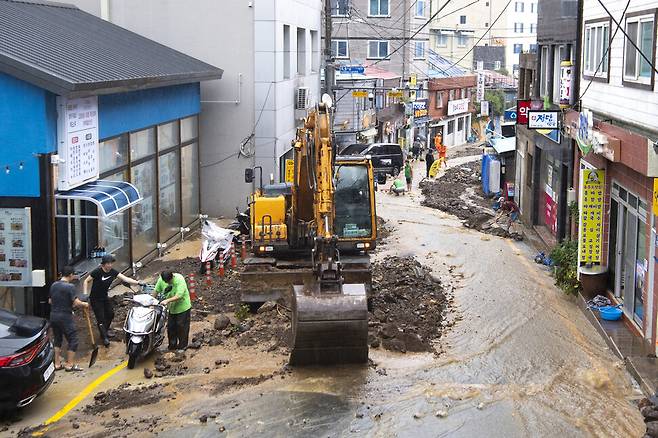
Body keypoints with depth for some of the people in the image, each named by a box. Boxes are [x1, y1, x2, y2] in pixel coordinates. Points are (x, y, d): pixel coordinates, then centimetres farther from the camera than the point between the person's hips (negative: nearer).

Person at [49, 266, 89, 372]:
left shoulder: (53, 285, 7)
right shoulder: (70, 287, -14)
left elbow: (50, 301, 15)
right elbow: (76, 302, -20)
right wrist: (84, 304, -2)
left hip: (53, 315, 7)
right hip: (65, 317, -7)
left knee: (57, 339, 17)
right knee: (73, 340, 3)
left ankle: (57, 364, 19)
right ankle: (69, 364, 4)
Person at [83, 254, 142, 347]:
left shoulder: (113, 272, -6)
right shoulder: (97, 272, -21)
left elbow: (125, 279, -13)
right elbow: (86, 281, -13)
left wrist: (137, 282, -25)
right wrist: (85, 294, -23)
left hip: (105, 297, 6)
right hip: (95, 299, -6)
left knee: (110, 314, 14)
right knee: (100, 317, -7)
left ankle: (105, 329, 40)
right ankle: (104, 337, 3)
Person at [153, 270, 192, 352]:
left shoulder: (180, 280, -27)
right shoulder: (161, 280, -11)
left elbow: (179, 296, -34)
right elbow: (156, 291, 3)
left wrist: (167, 301, -42)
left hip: (183, 307, -6)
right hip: (171, 308, 6)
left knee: (181, 327, 1)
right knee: (170, 327, 12)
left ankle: (182, 346, 15)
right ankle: (172, 346, 27)